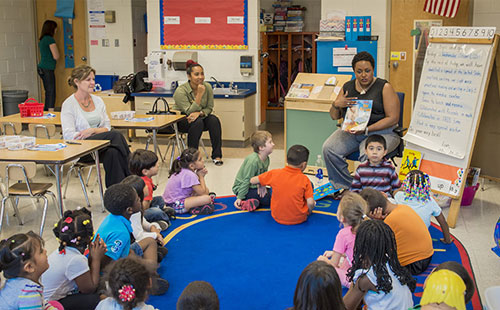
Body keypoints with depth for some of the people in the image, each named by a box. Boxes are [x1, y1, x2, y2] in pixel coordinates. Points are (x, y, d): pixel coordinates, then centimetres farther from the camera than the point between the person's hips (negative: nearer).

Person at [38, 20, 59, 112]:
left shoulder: (41, 40, 15)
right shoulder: (50, 39, -11)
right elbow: (56, 56, -12)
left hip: (41, 68, 9)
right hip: (48, 69, -9)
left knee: (48, 92, 13)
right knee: (51, 92, -8)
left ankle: (46, 111, 15)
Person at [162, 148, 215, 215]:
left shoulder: (183, 171, 6)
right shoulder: (189, 175, -22)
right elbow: (202, 192, -18)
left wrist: (201, 175, -2)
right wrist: (201, 176, -6)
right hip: (176, 205, -11)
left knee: (206, 191, 14)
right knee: (206, 198, -26)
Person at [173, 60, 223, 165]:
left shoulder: (207, 87, -8)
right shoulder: (181, 91, -21)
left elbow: (209, 108, -3)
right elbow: (189, 112, -24)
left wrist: (199, 113, -26)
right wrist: (200, 94, -31)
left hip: (201, 117, 4)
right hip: (182, 120, -4)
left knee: (214, 120, -25)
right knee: (198, 122, -34)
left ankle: (217, 155, -20)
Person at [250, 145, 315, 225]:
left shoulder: (274, 173, -11)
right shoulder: (304, 179, -15)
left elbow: (252, 181, -5)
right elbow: (310, 203, -19)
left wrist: (261, 185, 16)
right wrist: (309, 212, 2)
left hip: (277, 218, 2)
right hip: (299, 219, -2)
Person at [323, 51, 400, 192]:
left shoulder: (384, 87, -2)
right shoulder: (347, 87, 12)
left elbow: (393, 118, -9)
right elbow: (334, 116, 16)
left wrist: (366, 130, -19)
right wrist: (336, 105, -8)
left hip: (380, 131, -5)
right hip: (351, 131, 5)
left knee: (368, 154, -36)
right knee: (329, 148, -22)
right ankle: (346, 187, -8)